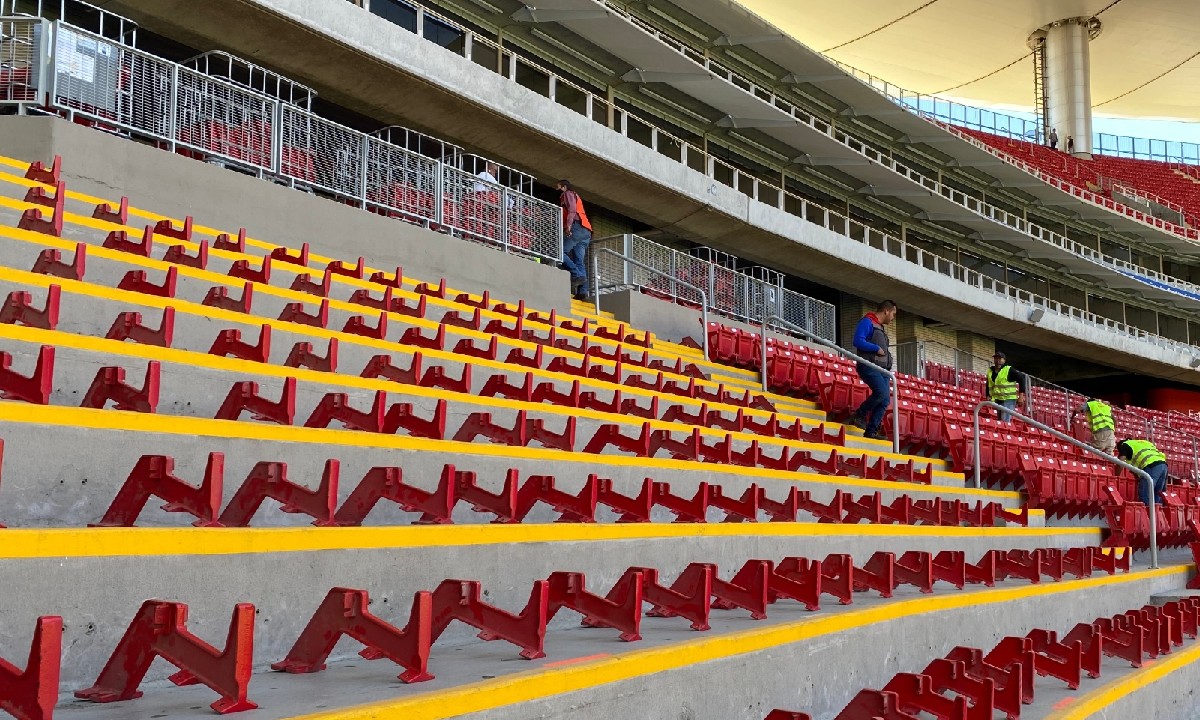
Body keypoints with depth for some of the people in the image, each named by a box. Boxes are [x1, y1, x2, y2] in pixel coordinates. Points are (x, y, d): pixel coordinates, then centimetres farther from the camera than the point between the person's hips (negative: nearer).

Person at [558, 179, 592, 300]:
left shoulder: (568, 194, 10)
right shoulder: (575, 197, 38)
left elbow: (572, 209, -8)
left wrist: (568, 225, -20)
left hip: (576, 227, -9)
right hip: (585, 231, 9)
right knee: (579, 261, -2)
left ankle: (577, 275, -26)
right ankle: (582, 291, -15)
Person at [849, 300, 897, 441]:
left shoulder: (882, 328, 25)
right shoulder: (867, 322, -4)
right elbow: (858, 341, -16)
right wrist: (877, 348, -13)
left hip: (882, 368, 9)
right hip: (869, 366, -9)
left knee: (885, 400, -1)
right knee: (881, 392, -26)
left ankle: (871, 431, 1)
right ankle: (860, 415, -7)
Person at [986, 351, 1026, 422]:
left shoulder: (1009, 370, -6)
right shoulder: (990, 371, 12)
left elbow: (1022, 378, -8)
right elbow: (988, 385, 25)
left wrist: (1021, 395, -11)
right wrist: (988, 396, 11)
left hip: (1008, 399, -7)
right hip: (996, 400, 7)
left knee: (1005, 421, -18)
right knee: (1000, 420, 10)